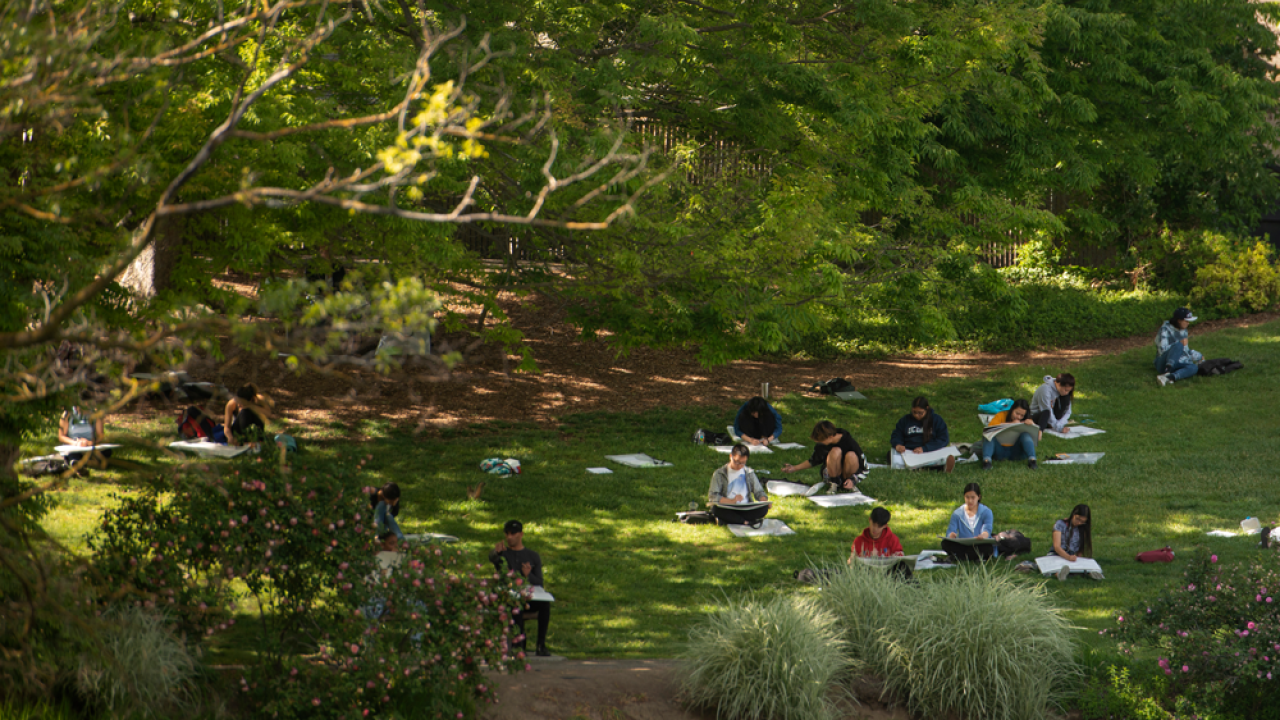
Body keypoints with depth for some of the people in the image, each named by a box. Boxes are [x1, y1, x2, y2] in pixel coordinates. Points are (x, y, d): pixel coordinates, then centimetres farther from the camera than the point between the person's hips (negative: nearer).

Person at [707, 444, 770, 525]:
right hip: (728, 511, -2)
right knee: (716, 509, -37)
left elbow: (759, 492, 18)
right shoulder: (720, 473, 7)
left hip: (746, 510, 2)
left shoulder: (749, 473, 17)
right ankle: (747, 522, -34)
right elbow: (712, 496, -3)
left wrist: (764, 501, -6)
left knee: (764, 509, -29)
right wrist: (731, 501, -18)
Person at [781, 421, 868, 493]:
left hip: (849, 477, -1)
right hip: (831, 476, 1)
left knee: (851, 455, -35)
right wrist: (795, 468, 13)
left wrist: (853, 480, -27)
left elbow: (864, 468, -11)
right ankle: (834, 483, -15)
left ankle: (851, 485, -11)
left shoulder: (848, 442, -17)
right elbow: (814, 461, 16)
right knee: (836, 451, -30)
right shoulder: (822, 446, -7)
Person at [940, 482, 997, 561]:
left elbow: (987, 528, -14)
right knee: (945, 544, -27)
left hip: (980, 546, -2)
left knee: (988, 548, -38)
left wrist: (983, 535, -40)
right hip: (962, 545, 2)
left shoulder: (986, 512, 4)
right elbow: (950, 530, -2)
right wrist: (951, 535, -30)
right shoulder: (957, 513, 10)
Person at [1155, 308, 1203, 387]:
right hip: (1163, 364, -6)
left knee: (1194, 367, -28)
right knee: (1178, 345, -33)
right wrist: (1181, 343, -18)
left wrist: (1199, 357, 23)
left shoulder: (1183, 331, 14)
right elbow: (1163, 350, -19)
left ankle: (1168, 377, -50)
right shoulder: (1165, 330, -9)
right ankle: (1167, 371, -52)